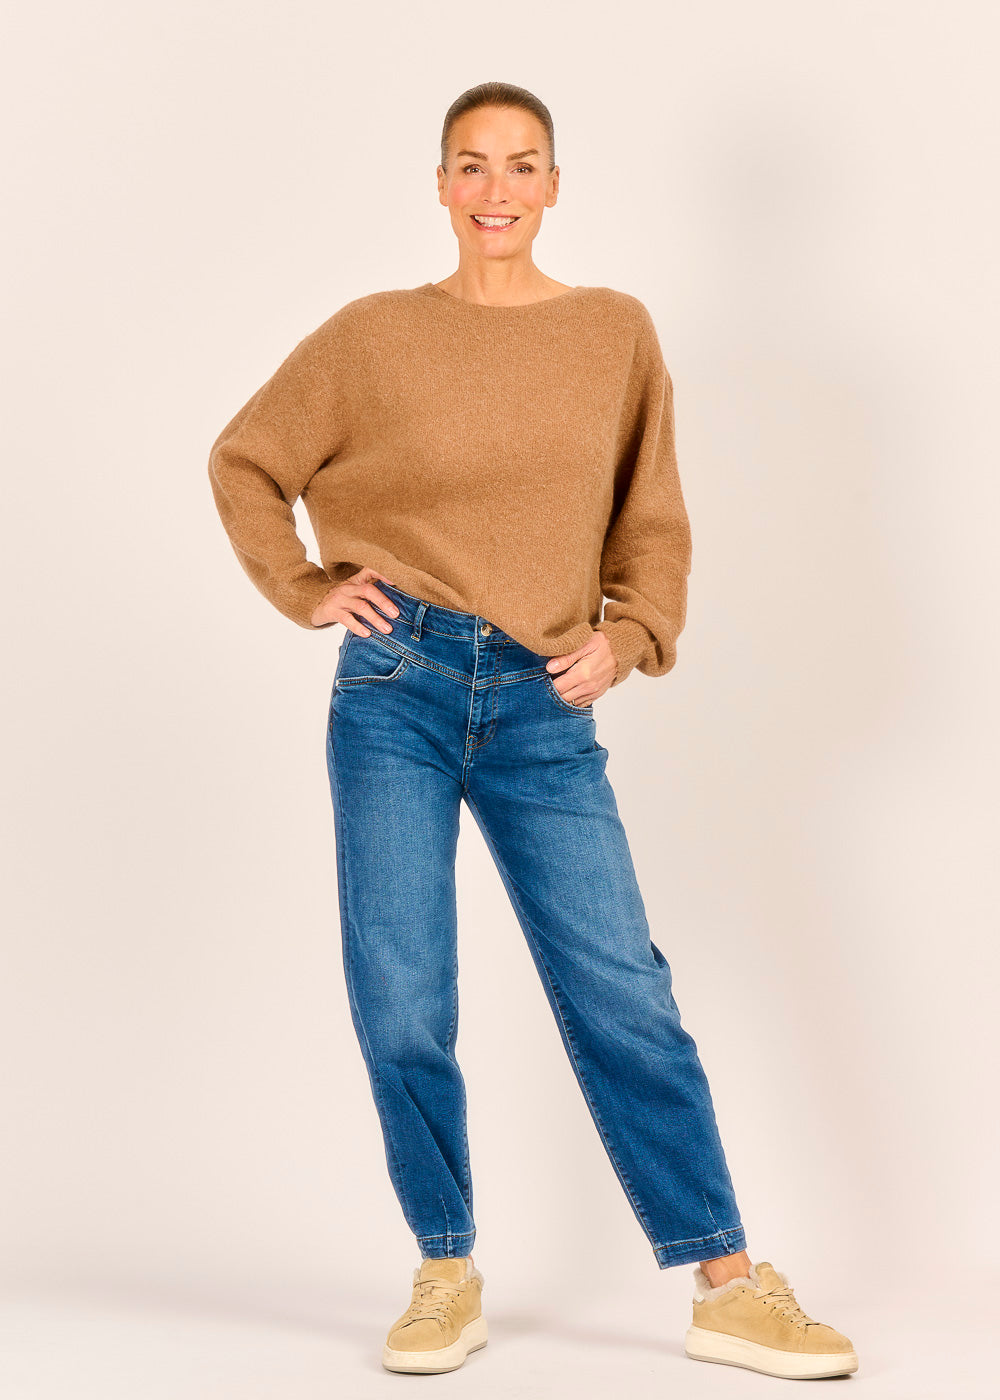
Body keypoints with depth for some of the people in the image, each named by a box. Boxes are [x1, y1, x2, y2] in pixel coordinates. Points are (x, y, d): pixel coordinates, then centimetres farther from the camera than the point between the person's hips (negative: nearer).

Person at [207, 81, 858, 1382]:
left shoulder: (617, 332, 7)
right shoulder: (375, 335, 4)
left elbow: (652, 520, 15)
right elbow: (245, 462, 15)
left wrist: (627, 637, 0)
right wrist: (307, 591, 5)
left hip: (544, 707, 0)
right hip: (397, 690, 0)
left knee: (623, 996, -4)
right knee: (400, 1009, 0)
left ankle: (729, 1287, 4)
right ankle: (448, 1277, 16)